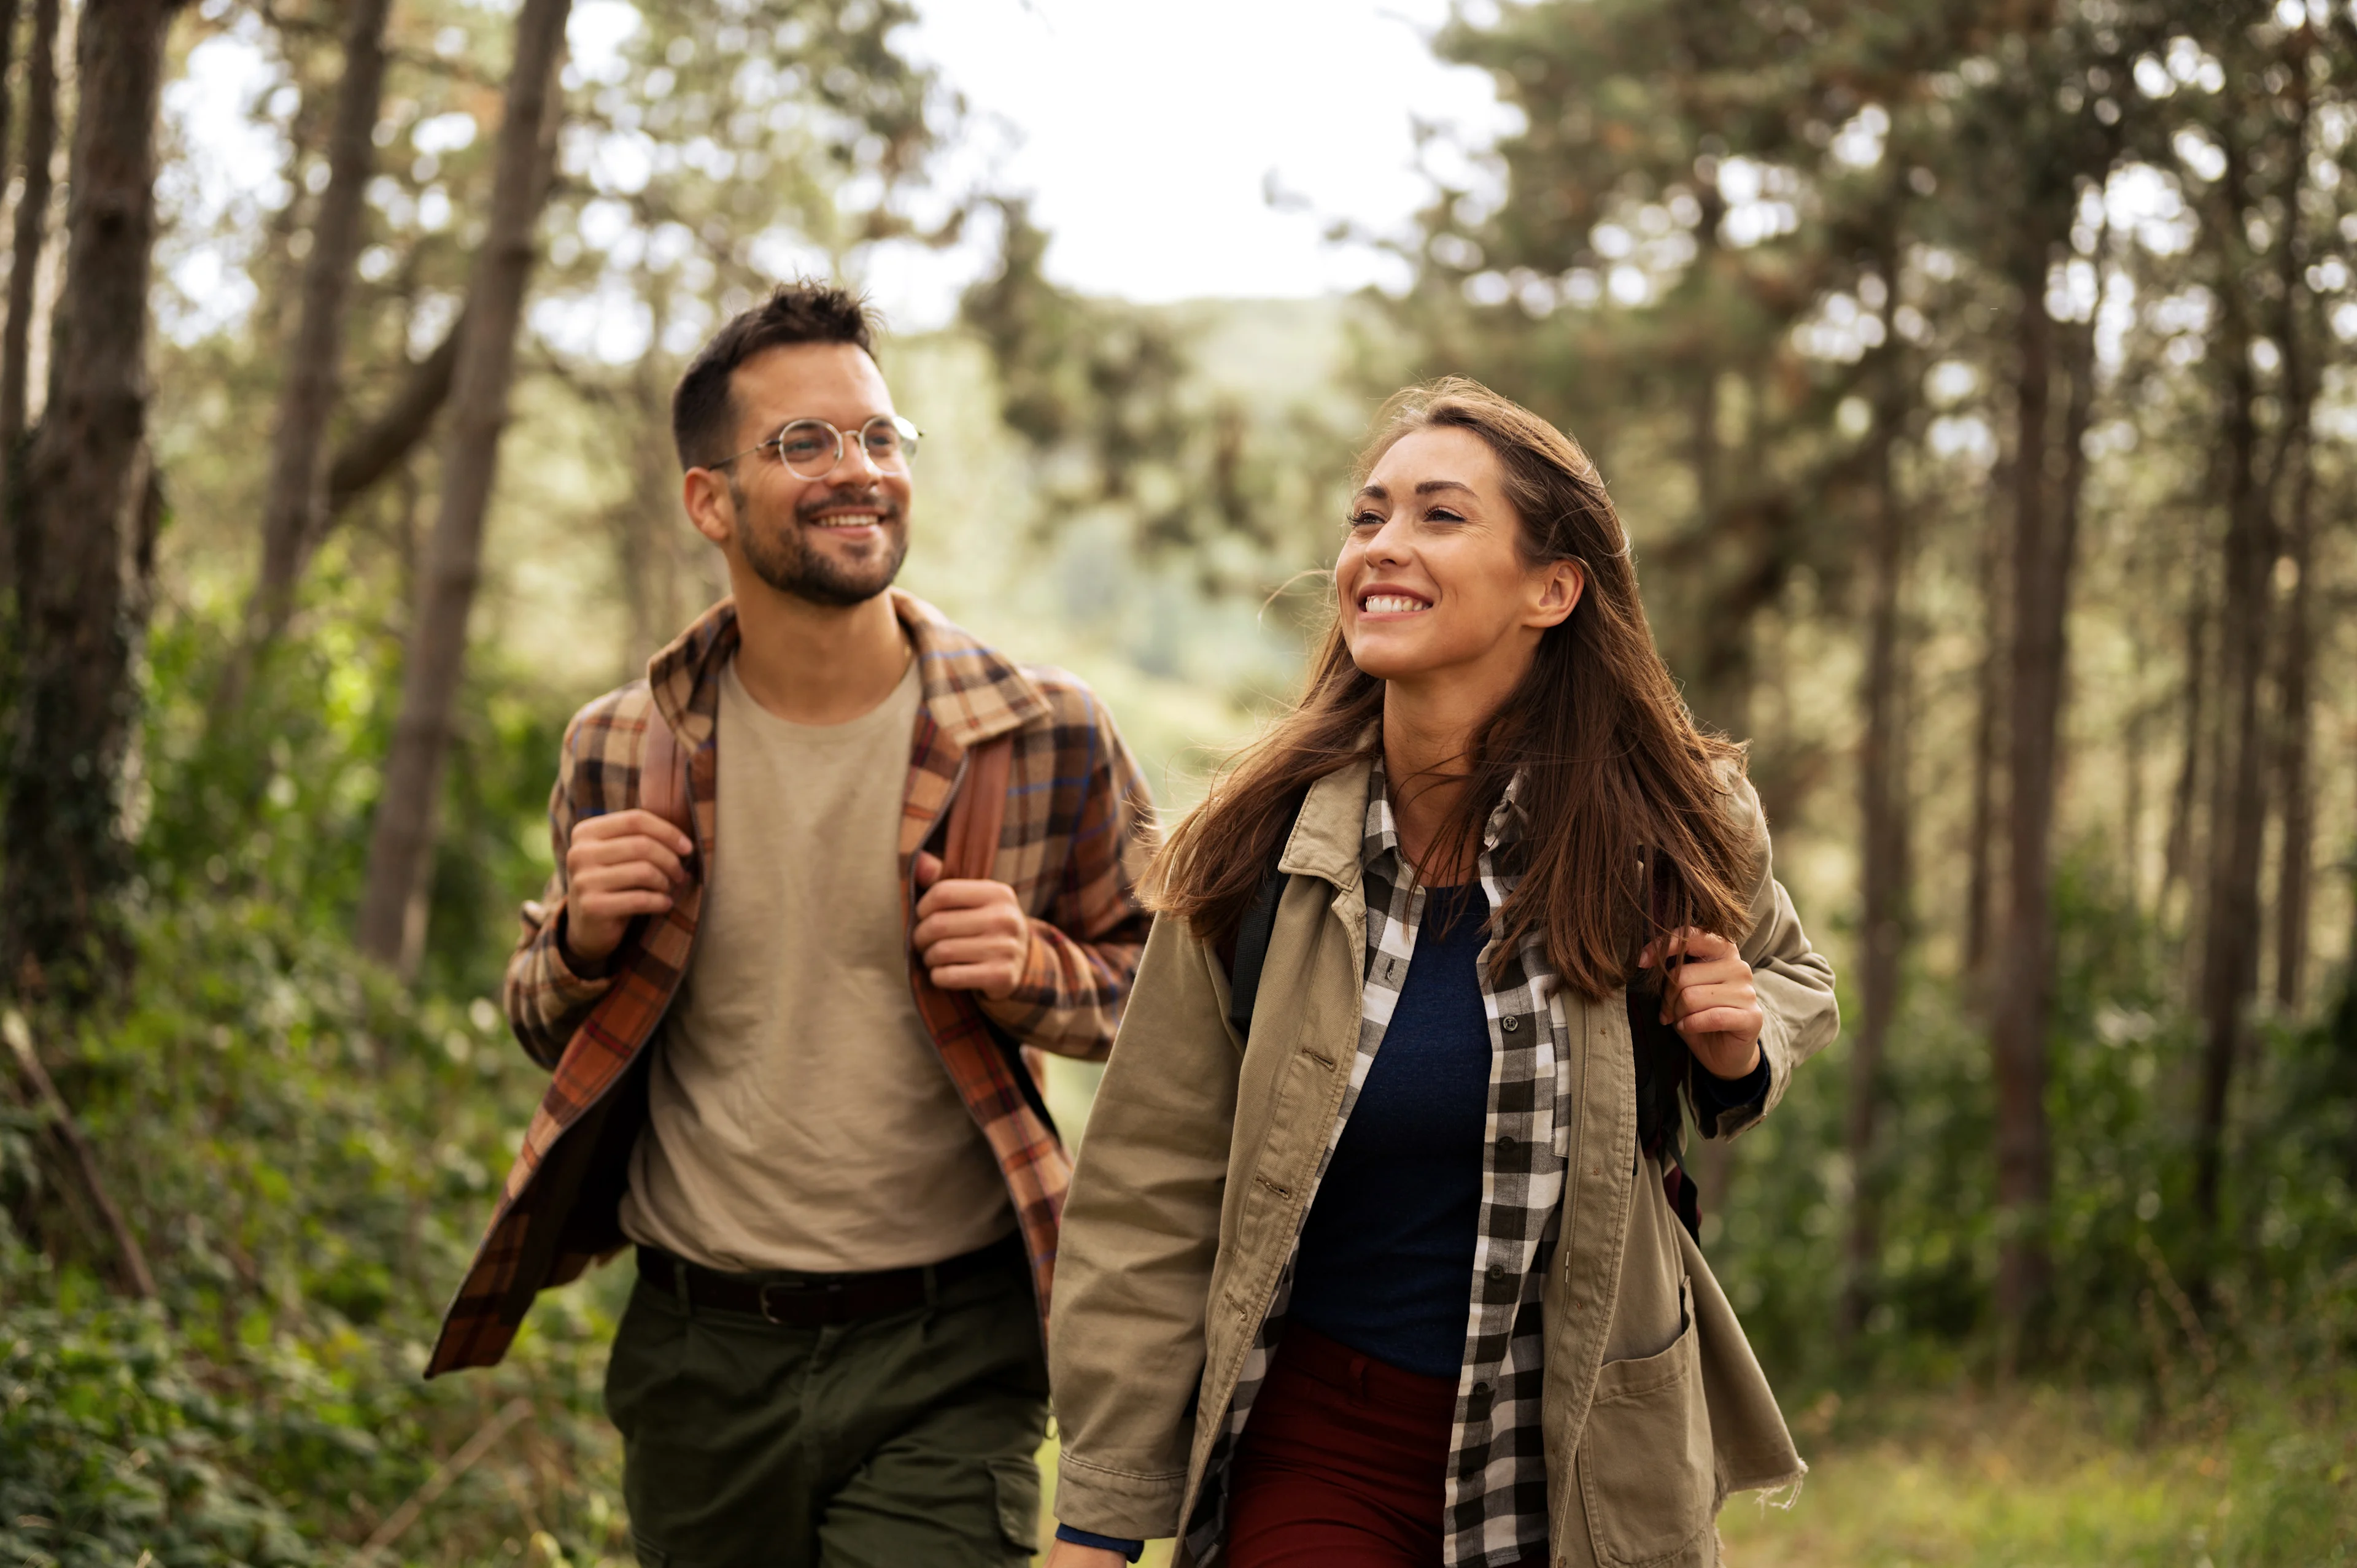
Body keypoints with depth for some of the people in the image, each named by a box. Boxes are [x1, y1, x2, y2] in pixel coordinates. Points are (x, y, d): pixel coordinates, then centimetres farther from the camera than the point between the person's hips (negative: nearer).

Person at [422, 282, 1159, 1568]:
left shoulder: (1046, 738, -5)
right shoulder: (620, 753, 1)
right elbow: (544, 1023, 15)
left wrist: (1036, 972, -14)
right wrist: (583, 940, -7)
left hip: (941, 1369, -2)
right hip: (697, 1357, 3)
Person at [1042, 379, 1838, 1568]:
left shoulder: (1671, 825, -6)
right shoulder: (1256, 856, -8)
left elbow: (1786, 971, 17)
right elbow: (1152, 1201, -4)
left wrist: (1741, 1045, -8)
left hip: (1584, 1467, 1)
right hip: (1320, 1447, -1)